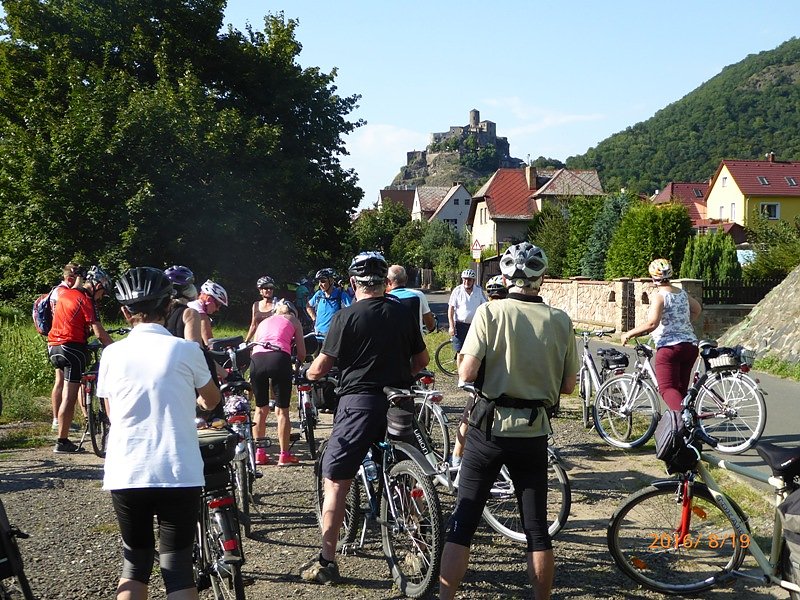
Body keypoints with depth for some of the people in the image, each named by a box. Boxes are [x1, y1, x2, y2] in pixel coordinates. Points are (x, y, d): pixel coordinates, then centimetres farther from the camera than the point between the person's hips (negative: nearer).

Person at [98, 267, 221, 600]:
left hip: (126, 475, 2)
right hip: (179, 475, -2)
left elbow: (113, 413, 13)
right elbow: (212, 400, 13)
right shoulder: (185, 350, -4)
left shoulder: (112, 353, 1)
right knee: (177, 566, 7)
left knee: (135, 565, 17)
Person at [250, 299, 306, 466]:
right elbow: (302, 354, 18)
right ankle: (284, 455, 12)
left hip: (257, 359, 3)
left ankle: (259, 453, 21)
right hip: (280, 358, -3)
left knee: (261, 408, 18)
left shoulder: (264, 322, 34)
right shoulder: (293, 320, 25)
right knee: (282, 410, 9)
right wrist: (299, 363, 39)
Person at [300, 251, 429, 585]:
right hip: (399, 404, 5)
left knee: (335, 482, 2)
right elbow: (422, 360, 13)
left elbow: (319, 368, -4)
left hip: (359, 402, -5)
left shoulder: (346, 316, -7)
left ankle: (327, 562, 3)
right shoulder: (404, 313, 5)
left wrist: (308, 373, 18)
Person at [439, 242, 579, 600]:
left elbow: (466, 373, -15)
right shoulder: (560, 321, -1)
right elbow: (568, 385, 3)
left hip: (489, 427, -2)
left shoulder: (490, 312, -9)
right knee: (537, 529, 11)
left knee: (463, 523, 8)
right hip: (534, 432, 2)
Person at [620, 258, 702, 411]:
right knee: (681, 388, 15)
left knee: (667, 388, -10)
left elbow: (651, 324, -22)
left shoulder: (660, 296, -12)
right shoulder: (682, 293, 11)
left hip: (670, 346, -8)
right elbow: (697, 309, 28)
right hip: (690, 345, 8)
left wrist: (629, 334, -14)